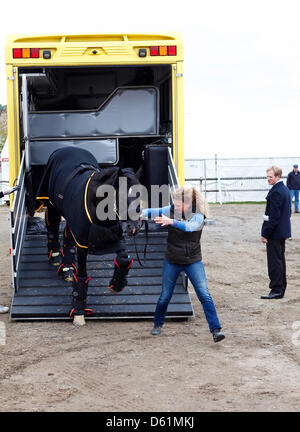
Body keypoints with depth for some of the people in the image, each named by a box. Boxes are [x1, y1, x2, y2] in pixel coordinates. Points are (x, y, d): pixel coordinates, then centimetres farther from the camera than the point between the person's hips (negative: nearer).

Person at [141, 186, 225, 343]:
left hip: (193, 261, -2)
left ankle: (216, 330, -9)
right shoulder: (171, 210, -3)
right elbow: (154, 212, -12)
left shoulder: (198, 215, -13)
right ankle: (158, 324, 35)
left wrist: (171, 221, -47)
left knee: (204, 295, -11)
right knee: (165, 296, 10)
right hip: (172, 261, 2)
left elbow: (189, 227, -33)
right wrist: (140, 214, -32)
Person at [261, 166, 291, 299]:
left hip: (275, 233, -10)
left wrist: (265, 234, -19)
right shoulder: (285, 189, 12)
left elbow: (274, 215, -22)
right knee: (280, 260, 16)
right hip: (283, 231, 10)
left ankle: (276, 290, -2)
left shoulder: (276, 192, -19)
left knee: (274, 261, -5)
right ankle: (281, 288, 23)